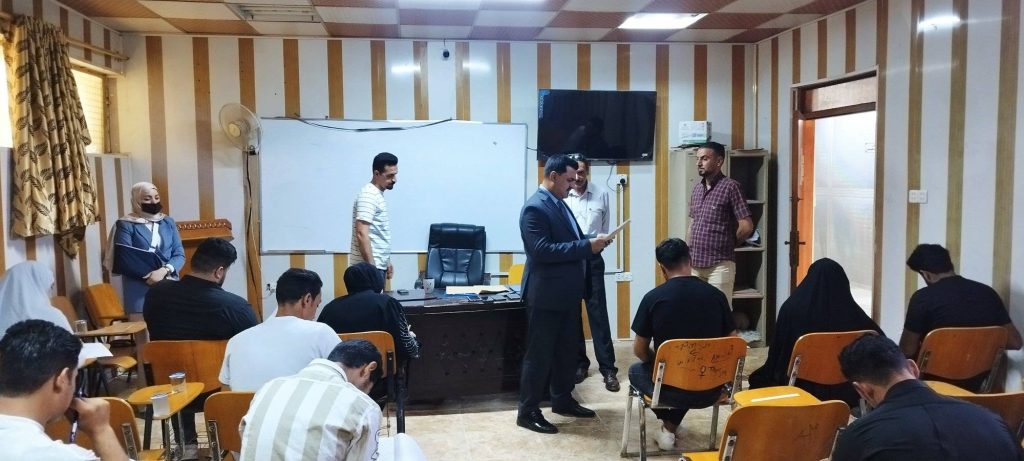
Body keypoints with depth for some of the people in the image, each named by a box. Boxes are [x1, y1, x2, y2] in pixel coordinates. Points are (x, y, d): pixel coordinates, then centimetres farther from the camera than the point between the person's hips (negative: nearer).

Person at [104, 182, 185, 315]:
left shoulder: (168, 222, 12)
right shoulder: (126, 225, 1)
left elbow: (179, 254, 5)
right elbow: (125, 259, -7)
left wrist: (164, 271, -15)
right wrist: (149, 277, -18)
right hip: (139, 289, -3)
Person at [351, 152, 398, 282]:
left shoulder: (378, 194, 15)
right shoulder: (368, 195, -16)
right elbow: (362, 234, -24)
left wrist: (386, 262, 22)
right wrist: (372, 268, -26)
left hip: (378, 264, 10)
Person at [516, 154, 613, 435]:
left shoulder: (559, 203, 12)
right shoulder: (535, 208, -18)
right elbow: (542, 251, -27)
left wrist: (592, 243, 2)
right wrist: (588, 246, -25)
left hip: (567, 292, 10)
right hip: (546, 294, -9)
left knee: (568, 350, 18)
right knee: (539, 354, 0)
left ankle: (562, 400, 33)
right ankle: (527, 411, 11)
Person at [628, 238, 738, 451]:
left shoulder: (653, 297, -12)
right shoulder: (716, 295, -5)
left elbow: (639, 350, -2)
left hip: (671, 390, -3)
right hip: (710, 391, 3)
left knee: (636, 370, 29)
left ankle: (667, 427, 29)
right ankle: (671, 427, 32)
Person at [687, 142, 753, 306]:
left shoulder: (730, 186, -9)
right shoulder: (697, 188, 13)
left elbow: (746, 226, -12)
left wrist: (726, 244, 2)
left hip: (719, 264, -6)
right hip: (695, 264, 7)